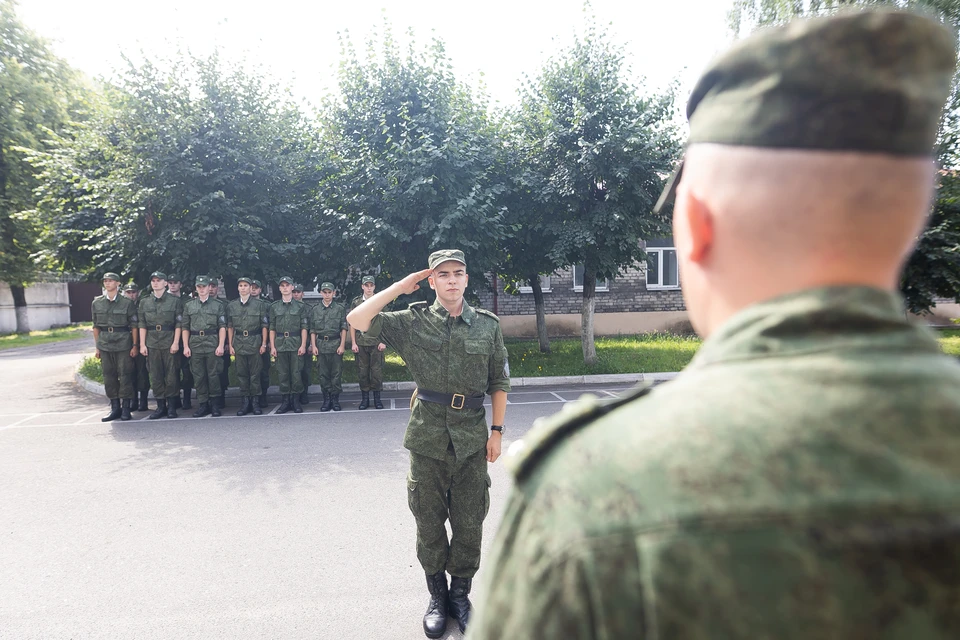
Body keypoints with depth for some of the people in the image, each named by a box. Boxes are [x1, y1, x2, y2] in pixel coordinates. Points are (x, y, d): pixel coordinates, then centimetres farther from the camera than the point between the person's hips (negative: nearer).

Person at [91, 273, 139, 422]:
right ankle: (114, 408, 14)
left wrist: (134, 345, -5)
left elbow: (134, 326, 0)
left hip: (123, 343, -3)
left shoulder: (127, 302, -1)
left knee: (125, 375, -2)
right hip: (104, 344, 3)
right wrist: (97, 347, 9)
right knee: (109, 376, 6)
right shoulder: (97, 303, 9)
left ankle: (126, 408, 6)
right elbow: (96, 326, 12)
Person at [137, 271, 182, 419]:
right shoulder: (144, 302, 10)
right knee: (155, 377, 4)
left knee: (171, 377, -1)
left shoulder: (174, 301, 2)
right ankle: (160, 406, 13)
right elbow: (142, 325, 9)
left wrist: (176, 342, -8)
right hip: (152, 344, 3)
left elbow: (178, 324, -1)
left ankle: (171, 407, 8)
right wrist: (142, 344, 2)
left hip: (170, 344, -3)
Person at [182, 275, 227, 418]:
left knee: (213, 375, -1)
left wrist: (221, 345, -8)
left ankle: (215, 405, 7)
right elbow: (185, 327, 11)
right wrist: (185, 346, 2)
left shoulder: (218, 305, 6)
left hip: (213, 344, -2)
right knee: (198, 376, 4)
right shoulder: (189, 305, 12)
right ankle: (202, 405, 12)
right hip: (195, 344, 2)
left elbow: (222, 326, 1)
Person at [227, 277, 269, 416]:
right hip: (238, 344, 2)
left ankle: (255, 402, 7)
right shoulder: (231, 306, 10)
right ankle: (245, 402, 12)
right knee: (241, 374, 5)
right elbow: (230, 327, 11)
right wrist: (230, 345, 5)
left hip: (255, 342, -2)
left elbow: (264, 326, 2)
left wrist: (264, 344, -3)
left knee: (255, 374, 0)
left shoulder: (259, 304, 2)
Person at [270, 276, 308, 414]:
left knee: (296, 373, -2)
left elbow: (304, 327, 2)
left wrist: (303, 345, -7)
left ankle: (296, 401, 6)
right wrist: (272, 346, 2)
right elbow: (272, 328, 9)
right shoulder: (274, 307, 11)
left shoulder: (300, 306, 6)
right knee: (282, 373, 3)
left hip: (296, 343, -2)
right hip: (280, 344, 2)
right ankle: (285, 401, 11)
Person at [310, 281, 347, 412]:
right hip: (321, 345, 2)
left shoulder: (340, 309, 5)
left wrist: (342, 345, -6)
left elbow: (344, 328, 2)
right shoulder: (315, 310, 10)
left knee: (336, 373, 0)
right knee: (323, 374, 4)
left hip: (336, 344, -2)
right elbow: (312, 330, 10)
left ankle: (335, 399, 8)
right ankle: (326, 399, 11)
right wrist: (313, 345, 0)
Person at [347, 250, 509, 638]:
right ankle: (437, 596, 31)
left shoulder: (488, 326, 2)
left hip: (472, 438, 1)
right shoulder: (413, 322, -2)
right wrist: (400, 287, -9)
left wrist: (497, 431, 2)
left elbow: (499, 383, 6)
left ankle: (460, 594, 32)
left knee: (469, 523, 11)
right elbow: (357, 320, -13)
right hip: (428, 437, -1)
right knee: (430, 523, 12)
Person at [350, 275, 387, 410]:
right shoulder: (356, 302, 7)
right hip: (361, 343, 1)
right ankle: (365, 398, 14)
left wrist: (383, 341, -5)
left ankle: (377, 397, 10)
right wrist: (353, 343, 0)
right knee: (363, 371, 5)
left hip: (376, 342, -1)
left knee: (377, 371, 1)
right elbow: (352, 324, 7)